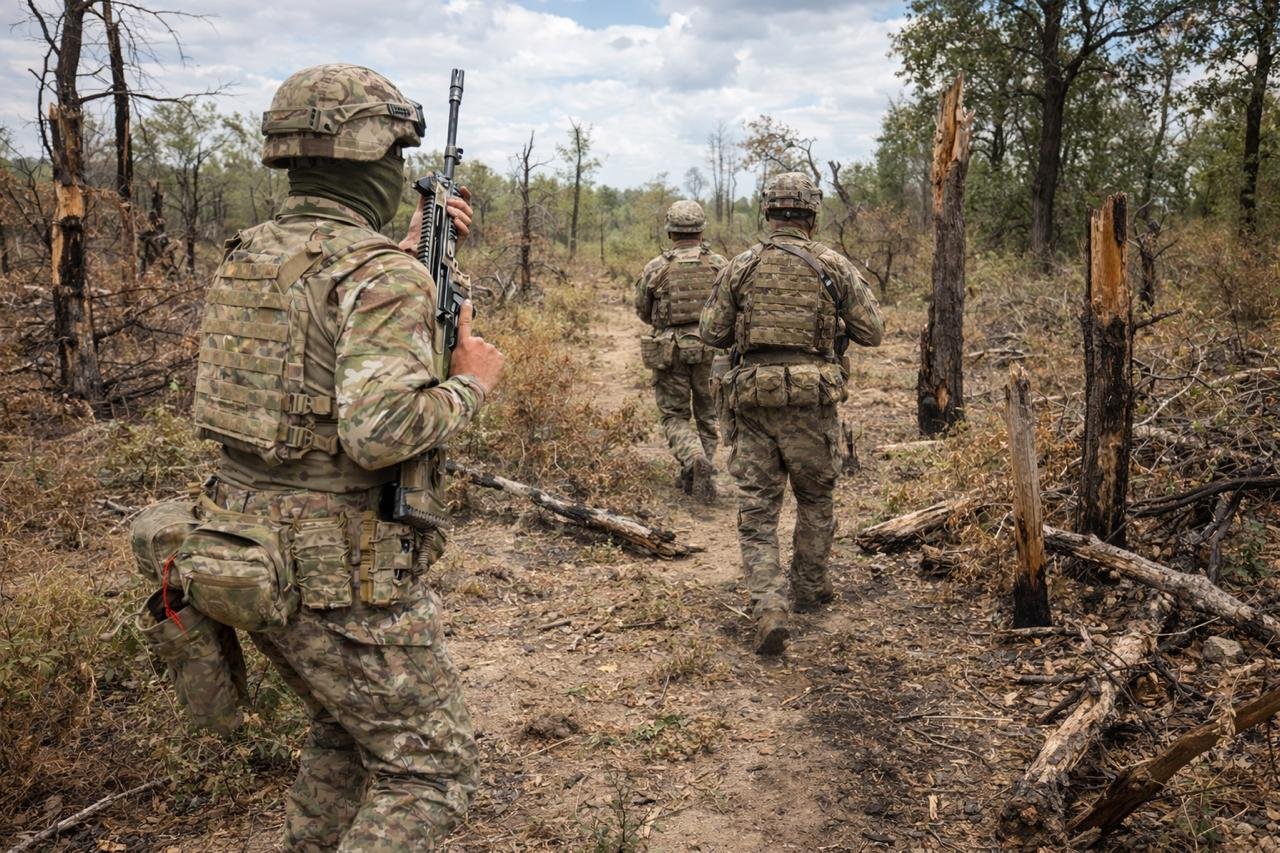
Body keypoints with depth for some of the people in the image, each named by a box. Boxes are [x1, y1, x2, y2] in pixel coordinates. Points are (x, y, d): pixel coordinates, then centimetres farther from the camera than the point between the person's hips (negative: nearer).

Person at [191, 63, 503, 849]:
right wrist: (472, 383, -13)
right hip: (348, 578, -8)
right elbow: (381, 431, -31)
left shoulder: (248, 257, 7)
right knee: (431, 769, 7)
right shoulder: (386, 275, -19)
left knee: (347, 733, 29)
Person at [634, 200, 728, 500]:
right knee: (707, 416, 17)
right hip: (711, 351, 1)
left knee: (674, 416, 10)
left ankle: (695, 460, -15)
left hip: (669, 351, -1)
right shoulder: (720, 265, -2)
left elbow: (643, 311, 7)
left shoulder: (655, 268, -4)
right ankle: (697, 475, 17)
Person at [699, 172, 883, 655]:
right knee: (815, 499, 20)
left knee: (757, 511, 4)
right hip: (812, 399, 0)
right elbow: (872, 332, 3)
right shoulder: (833, 266, 0)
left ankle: (768, 609, -10)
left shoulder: (740, 267, 2)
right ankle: (810, 589, 34)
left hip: (753, 398, 0)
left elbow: (711, 334, 4)